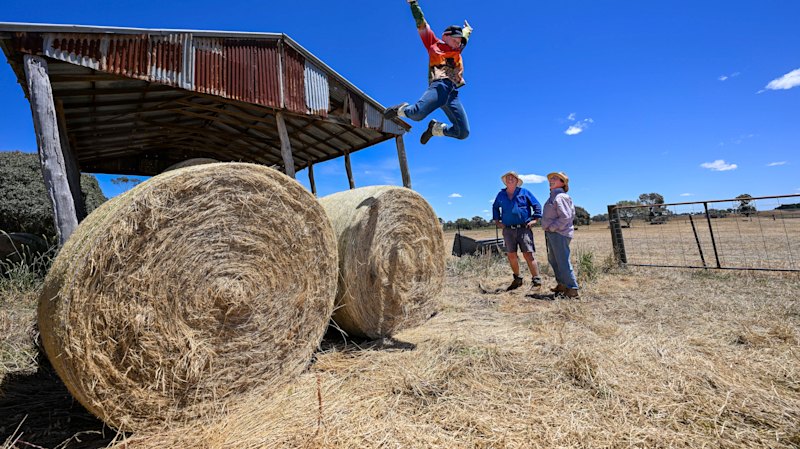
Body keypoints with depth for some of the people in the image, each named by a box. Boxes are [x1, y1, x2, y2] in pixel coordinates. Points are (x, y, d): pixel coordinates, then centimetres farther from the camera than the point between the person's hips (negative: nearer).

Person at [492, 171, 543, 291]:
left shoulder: (524, 192, 5)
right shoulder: (501, 194, 13)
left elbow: (537, 205, 8)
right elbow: (495, 207, 28)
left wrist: (535, 219, -2)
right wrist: (497, 221, 18)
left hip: (523, 228, -3)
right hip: (508, 230, 3)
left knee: (528, 254, -10)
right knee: (511, 255, 4)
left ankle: (537, 280, -4)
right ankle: (517, 279, 19)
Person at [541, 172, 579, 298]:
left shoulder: (561, 197, -13)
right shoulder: (552, 197, 17)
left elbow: (565, 217, -21)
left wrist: (551, 228, -16)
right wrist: (548, 230, 13)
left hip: (559, 233, -10)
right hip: (551, 233, 10)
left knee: (563, 261, -6)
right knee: (553, 259, 17)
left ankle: (572, 289, 1)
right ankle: (562, 284, 28)